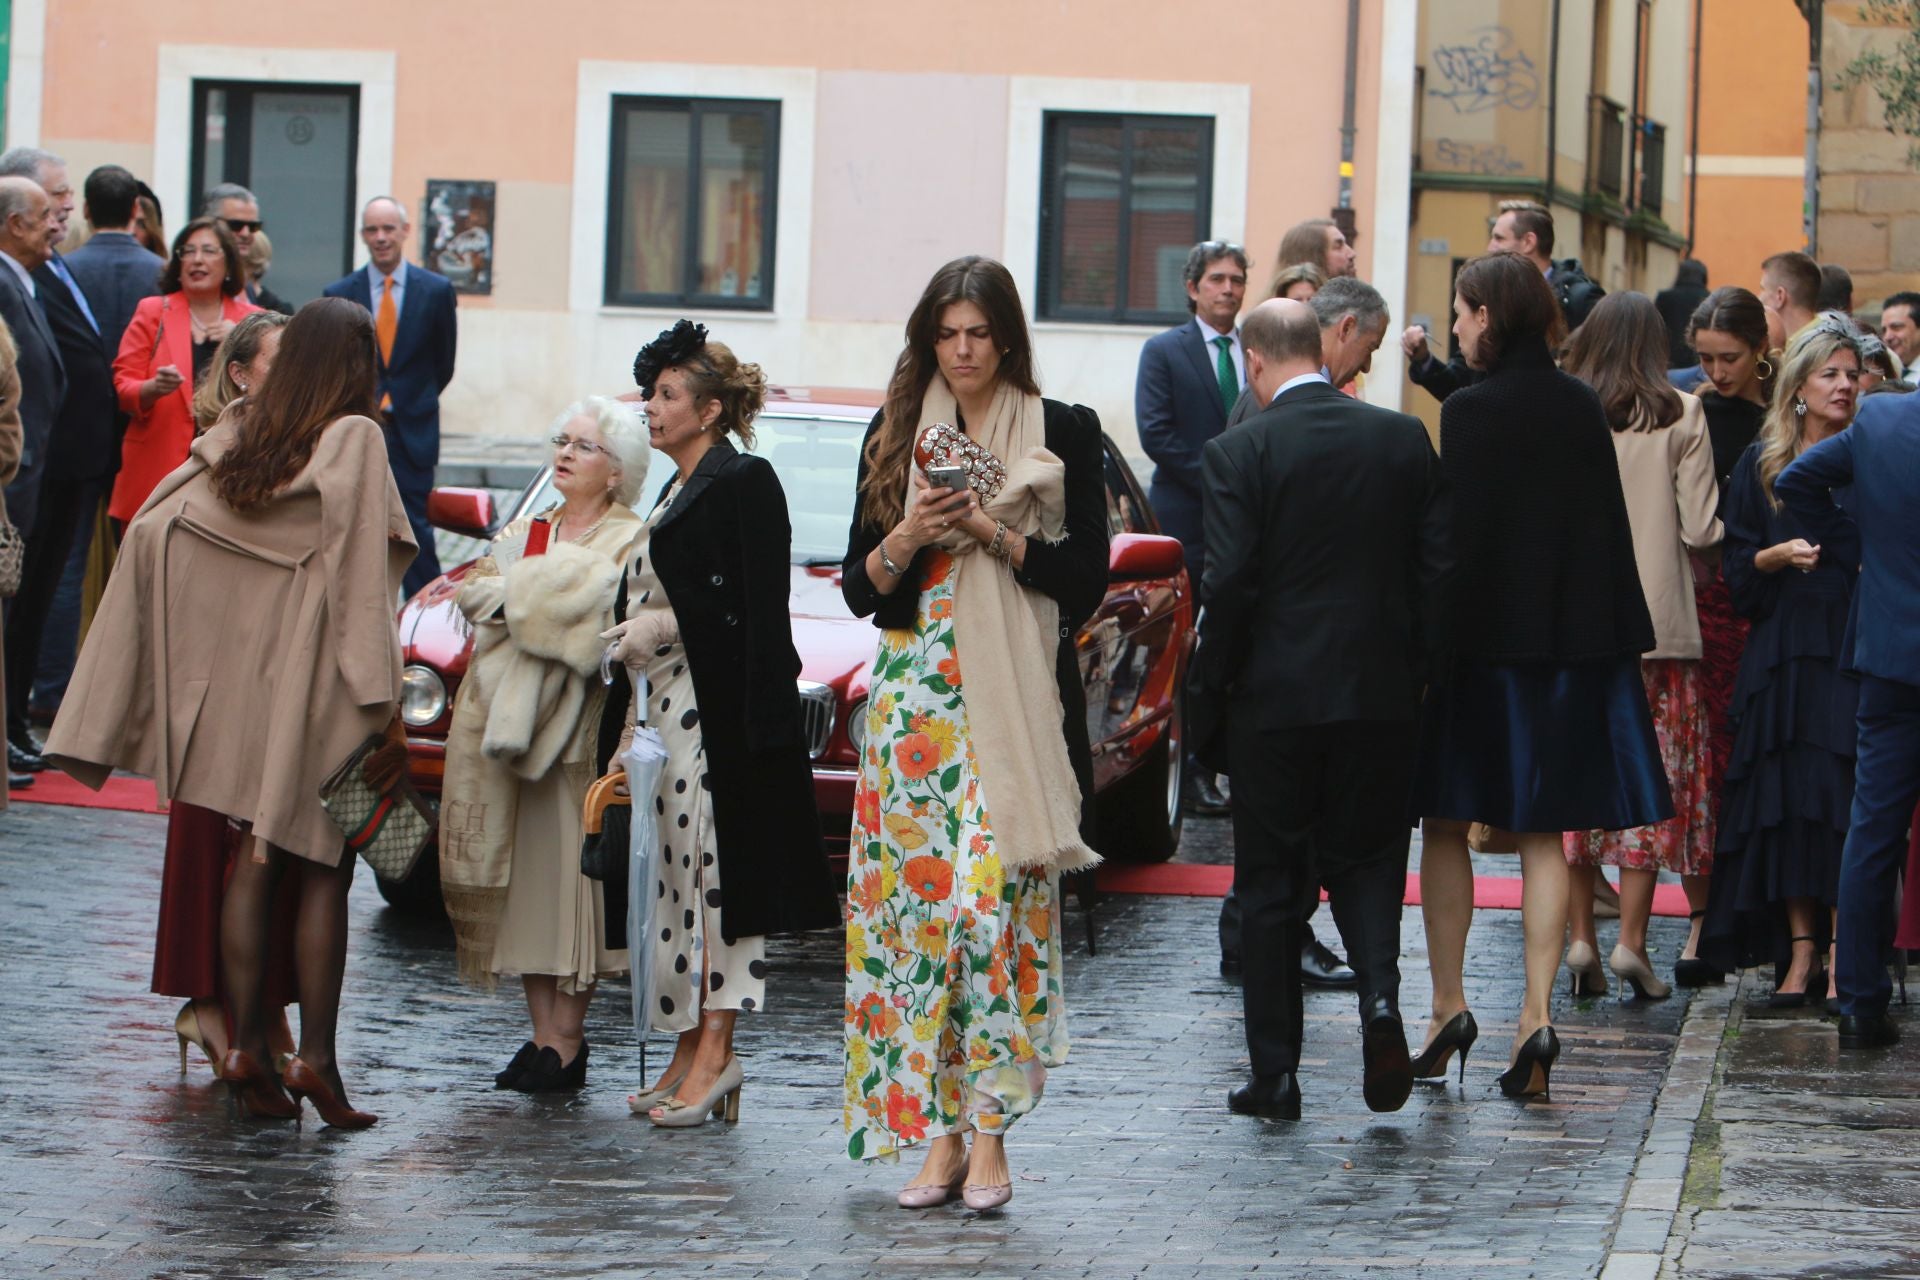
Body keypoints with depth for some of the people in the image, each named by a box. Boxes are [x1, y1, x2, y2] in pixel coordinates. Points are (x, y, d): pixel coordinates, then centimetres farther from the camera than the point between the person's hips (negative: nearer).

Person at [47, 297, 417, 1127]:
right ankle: (315, 1053, -4)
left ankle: (247, 1044, 7)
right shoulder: (353, 441, -9)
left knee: (254, 861, 9)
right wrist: (382, 701, -13)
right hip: (316, 680, -5)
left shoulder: (237, 436, 5)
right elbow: (362, 576, -14)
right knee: (323, 868, 1)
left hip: (241, 675, 5)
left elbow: (154, 528, 0)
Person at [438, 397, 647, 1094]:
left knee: (568, 872, -7)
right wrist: (540, 600, -10)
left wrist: (519, 590, -6)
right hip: (504, 719, 6)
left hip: (579, 727, -6)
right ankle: (544, 1035, 7)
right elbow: (475, 593, 6)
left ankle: (566, 1041, -5)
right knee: (523, 877, 3)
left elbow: (602, 606, -16)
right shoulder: (525, 533, 20)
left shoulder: (630, 542, 1)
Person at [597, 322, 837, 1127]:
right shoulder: (677, 494, 20)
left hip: (721, 711, -10)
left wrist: (665, 625, -16)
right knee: (677, 878, 8)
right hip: (668, 711, 10)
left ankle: (714, 1054, -9)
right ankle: (689, 1053, 10)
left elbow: (753, 609, -16)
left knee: (715, 872, -9)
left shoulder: (743, 483, -9)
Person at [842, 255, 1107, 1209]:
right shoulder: (896, 433, 13)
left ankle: (988, 1135, -9)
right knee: (916, 899, -3)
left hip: (1016, 701, -3)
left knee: (992, 895, -12)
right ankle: (938, 1137, 2)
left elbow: (1086, 577, 0)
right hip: (916, 699, 3)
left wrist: (996, 534, -12)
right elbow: (859, 586, 11)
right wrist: (909, 536, -8)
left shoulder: (1061, 432, 5)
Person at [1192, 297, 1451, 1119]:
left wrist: (1207, 699, -3)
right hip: (1380, 695, 3)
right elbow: (1439, 568, 2)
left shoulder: (1239, 453, -10)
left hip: (1274, 697, -3)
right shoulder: (1404, 440, 2)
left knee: (1271, 883, 7)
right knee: (1365, 858, 16)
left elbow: (1229, 586, -13)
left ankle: (1275, 1073, 8)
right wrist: (1418, 671, 12)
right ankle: (1380, 996, -9)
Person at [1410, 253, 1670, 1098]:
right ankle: (1536, 1015, -1)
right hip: (1573, 642, 5)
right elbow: (1610, 530, 8)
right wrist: (1618, 640, 14)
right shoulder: (1582, 408, 5)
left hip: (1482, 643, -5)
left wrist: (1432, 638, -12)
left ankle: (1448, 1004, 8)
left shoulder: (1471, 412, -12)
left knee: (1446, 825, 10)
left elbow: (1456, 533, -16)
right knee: (1543, 837, 7)